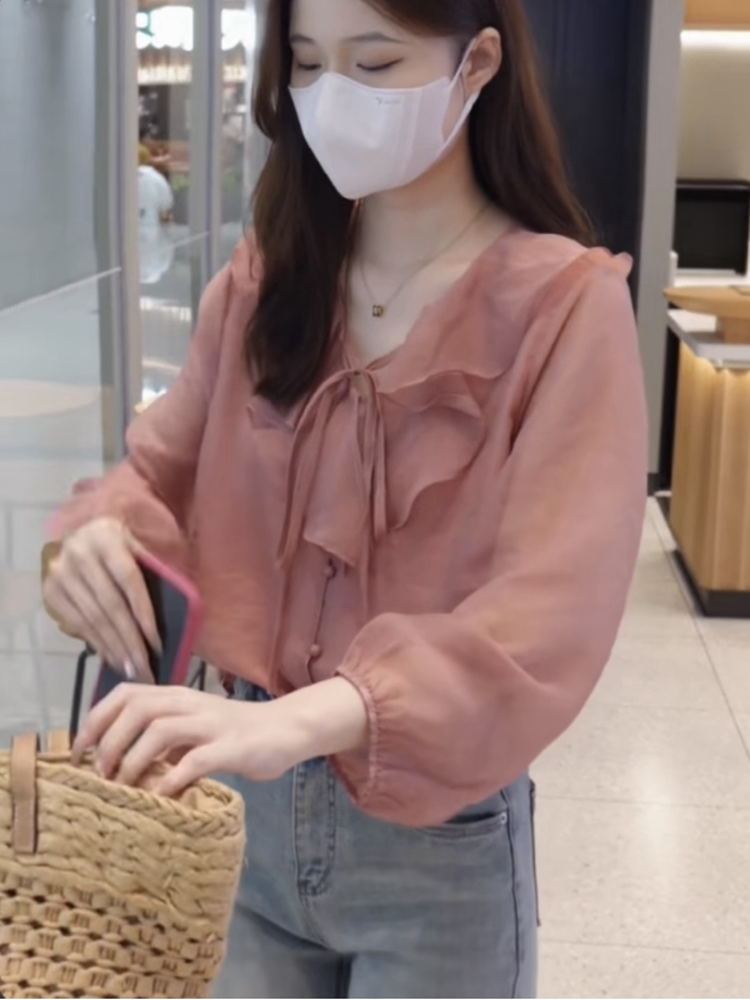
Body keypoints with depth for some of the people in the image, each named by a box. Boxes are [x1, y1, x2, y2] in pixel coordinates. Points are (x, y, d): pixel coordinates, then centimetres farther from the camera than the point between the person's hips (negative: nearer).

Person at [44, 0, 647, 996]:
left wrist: (306, 716, -39)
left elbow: (550, 617, -24)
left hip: (441, 836, -3)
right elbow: (168, 469, 7)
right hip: (245, 803, 4)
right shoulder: (263, 281, 1)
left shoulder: (566, 303, -14)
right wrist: (108, 530, -18)